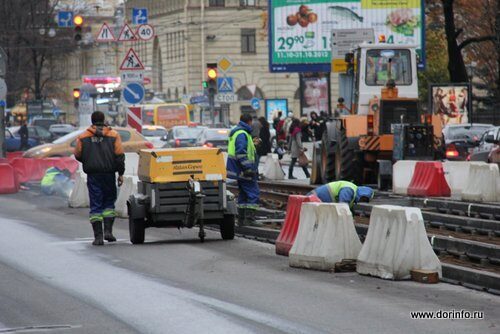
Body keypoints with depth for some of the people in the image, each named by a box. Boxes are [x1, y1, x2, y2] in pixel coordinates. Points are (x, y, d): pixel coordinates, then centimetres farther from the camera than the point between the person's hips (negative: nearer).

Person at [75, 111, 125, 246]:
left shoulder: (83, 137, 3)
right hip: (109, 174, 0)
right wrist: (120, 173, 2)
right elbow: (119, 155, -4)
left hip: (92, 174, 0)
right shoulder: (113, 135, 1)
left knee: (95, 205, 3)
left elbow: (78, 155, 4)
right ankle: (108, 230, 1)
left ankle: (98, 236, -4)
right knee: (109, 201, 15)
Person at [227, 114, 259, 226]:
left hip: (240, 171, 11)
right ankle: (249, 219, -15)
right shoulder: (242, 134, -16)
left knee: (243, 194, 16)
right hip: (244, 171, -11)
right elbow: (241, 153, -24)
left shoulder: (236, 132, 17)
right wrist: (248, 168, -24)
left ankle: (241, 219, 18)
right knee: (253, 193, -10)